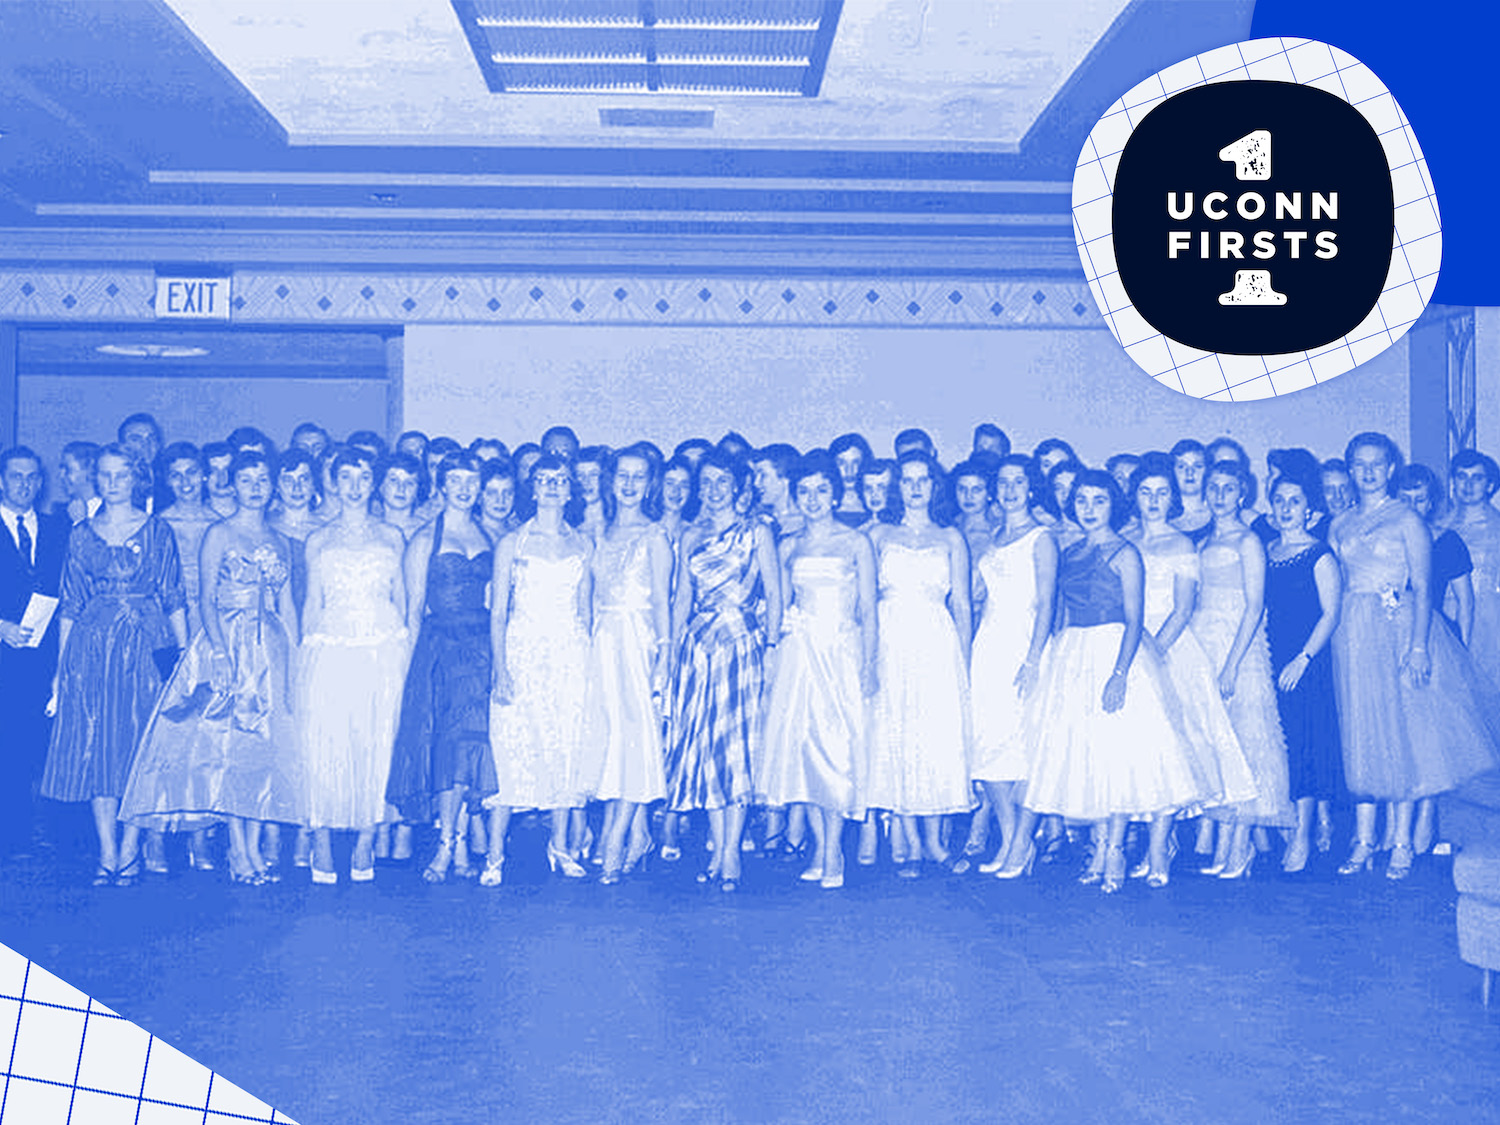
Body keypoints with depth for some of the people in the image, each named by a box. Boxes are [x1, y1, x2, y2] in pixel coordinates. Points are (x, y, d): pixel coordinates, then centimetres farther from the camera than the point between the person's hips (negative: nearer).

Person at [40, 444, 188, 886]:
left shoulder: (157, 532, 4)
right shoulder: (81, 535, 10)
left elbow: (174, 600, 3)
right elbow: (69, 605, 9)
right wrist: (61, 665, 4)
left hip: (146, 647, -2)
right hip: (91, 648, 2)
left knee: (142, 745, -2)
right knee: (95, 746, -1)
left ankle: (130, 849, 6)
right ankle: (107, 851, 4)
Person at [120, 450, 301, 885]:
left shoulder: (280, 542, 14)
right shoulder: (219, 534, 1)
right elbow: (206, 599, -6)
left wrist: (295, 654, 5)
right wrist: (222, 652, -18)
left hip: (272, 650, 4)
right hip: (227, 644, -4)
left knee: (266, 747, 1)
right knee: (228, 745, -8)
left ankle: (253, 848, 6)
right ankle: (240, 852, -4)